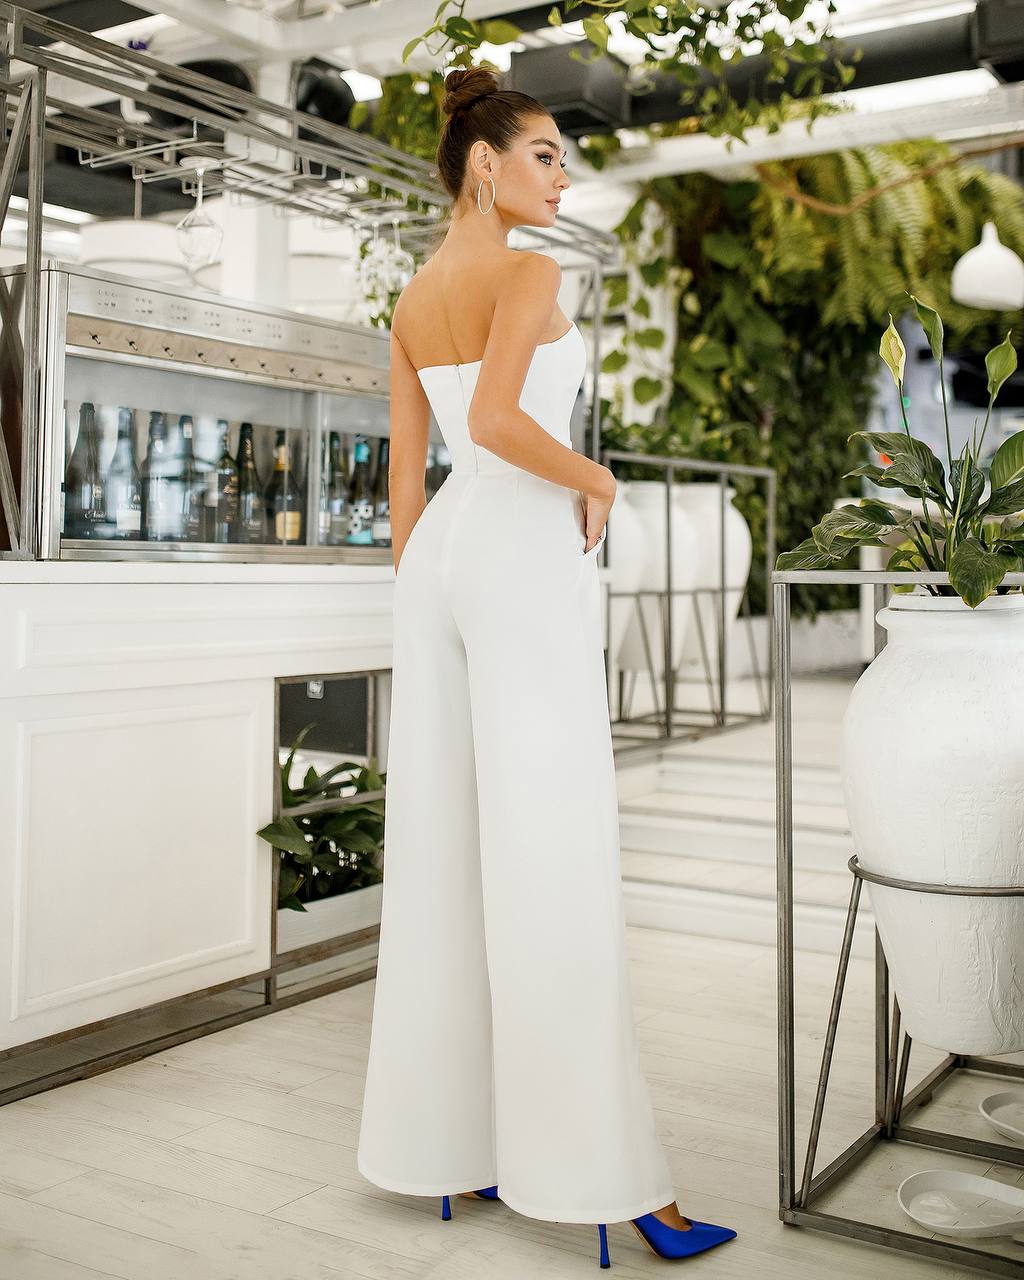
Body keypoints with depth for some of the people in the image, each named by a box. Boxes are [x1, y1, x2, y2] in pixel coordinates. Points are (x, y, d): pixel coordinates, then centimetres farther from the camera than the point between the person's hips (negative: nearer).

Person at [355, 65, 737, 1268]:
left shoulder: (412, 298, 17)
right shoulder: (528, 272, -7)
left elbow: (404, 472, 15)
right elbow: (495, 419, -23)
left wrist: (417, 610, 18)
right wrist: (593, 480, -6)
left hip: (436, 561, 8)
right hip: (523, 563, -8)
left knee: (442, 861, 8)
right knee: (552, 865, -7)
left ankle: (445, 1145, 15)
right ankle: (605, 1174, 0)